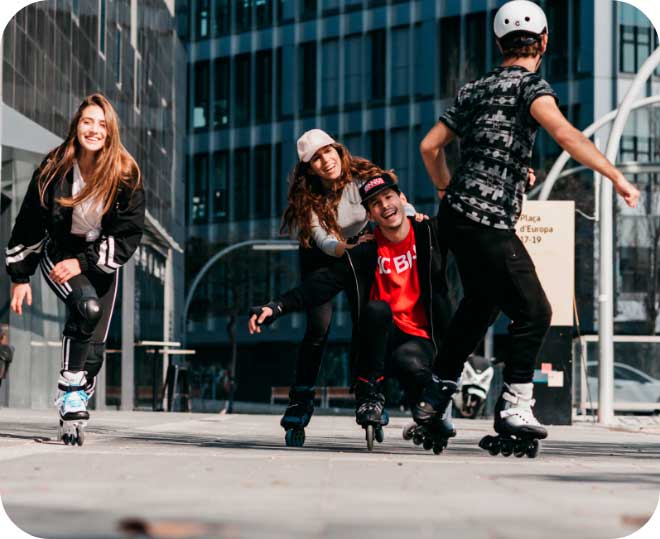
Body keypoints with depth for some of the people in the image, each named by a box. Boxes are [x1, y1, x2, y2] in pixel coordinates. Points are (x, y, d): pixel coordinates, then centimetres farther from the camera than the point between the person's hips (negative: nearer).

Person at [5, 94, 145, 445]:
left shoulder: (126, 175, -15)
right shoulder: (54, 169, -14)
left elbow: (129, 235, -14)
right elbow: (28, 224, -5)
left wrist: (84, 263, -21)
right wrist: (20, 276, -4)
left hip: (101, 260, 2)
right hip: (58, 253, -2)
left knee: (94, 346, -4)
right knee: (87, 305, -30)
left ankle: (73, 412, 9)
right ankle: (70, 393, -25)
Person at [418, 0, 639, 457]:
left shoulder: (474, 90, 16)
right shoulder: (529, 84, -6)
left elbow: (430, 146, 21)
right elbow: (565, 134, -24)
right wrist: (616, 176, -27)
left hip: (455, 216, 9)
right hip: (488, 224, -9)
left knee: (481, 304, 24)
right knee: (533, 312, -6)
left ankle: (437, 397, 29)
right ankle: (514, 409, -11)